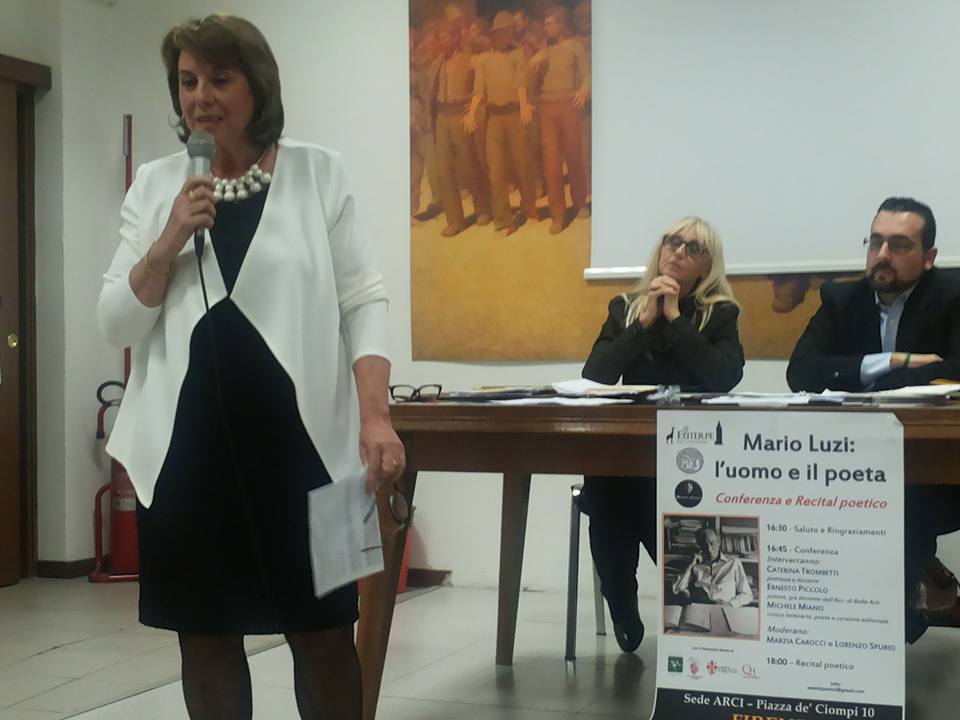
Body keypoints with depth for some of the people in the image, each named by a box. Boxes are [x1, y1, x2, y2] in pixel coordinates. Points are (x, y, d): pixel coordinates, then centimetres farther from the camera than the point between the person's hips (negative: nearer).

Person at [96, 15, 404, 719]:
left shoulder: (319, 173, 3)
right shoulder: (155, 185, 9)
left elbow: (364, 300, 0)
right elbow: (116, 324, 7)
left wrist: (375, 415, -11)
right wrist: (167, 245, -9)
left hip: (299, 442, -2)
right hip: (186, 447, 2)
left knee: (324, 632, 2)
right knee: (206, 633, 10)